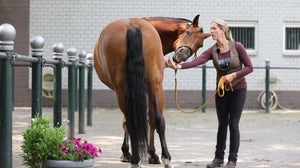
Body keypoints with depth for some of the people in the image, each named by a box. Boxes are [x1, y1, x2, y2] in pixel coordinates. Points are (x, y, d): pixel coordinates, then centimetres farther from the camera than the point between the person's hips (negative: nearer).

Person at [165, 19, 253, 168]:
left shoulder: (237, 46, -13)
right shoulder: (212, 51, -5)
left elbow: (249, 67, -10)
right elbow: (197, 61, -22)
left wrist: (233, 75, -22)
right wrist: (178, 66, -37)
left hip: (238, 89, -4)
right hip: (221, 90, 4)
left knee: (233, 125, -4)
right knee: (222, 125, 9)